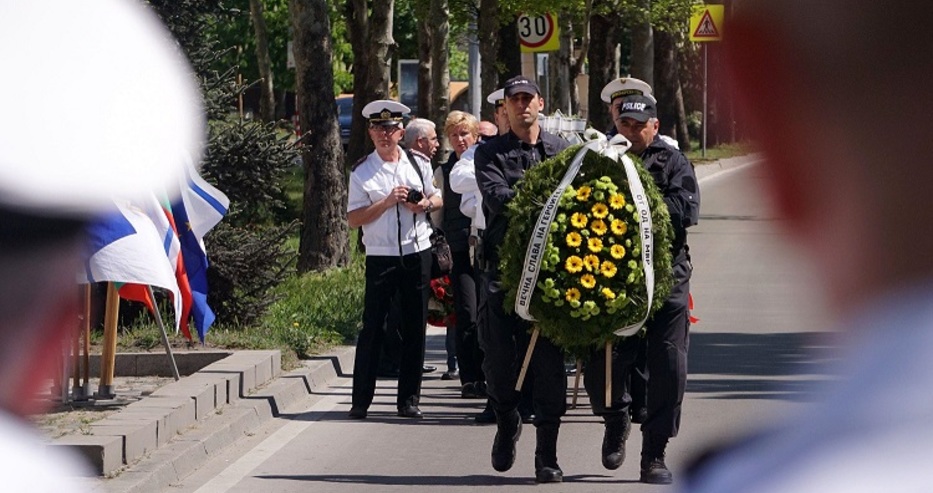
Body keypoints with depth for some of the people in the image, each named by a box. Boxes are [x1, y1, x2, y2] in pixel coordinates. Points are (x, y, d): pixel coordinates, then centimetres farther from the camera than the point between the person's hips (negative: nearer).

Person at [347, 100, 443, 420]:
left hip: (418, 253, 3)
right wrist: (387, 202, -16)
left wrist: (426, 204, -2)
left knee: (415, 327, 6)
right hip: (380, 258, -3)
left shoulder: (417, 165, 9)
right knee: (372, 327, -4)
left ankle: (409, 399, 13)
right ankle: (361, 401, 1)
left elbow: (437, 198, 21)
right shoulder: (361, 173, -1)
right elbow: (353, 219, -6)